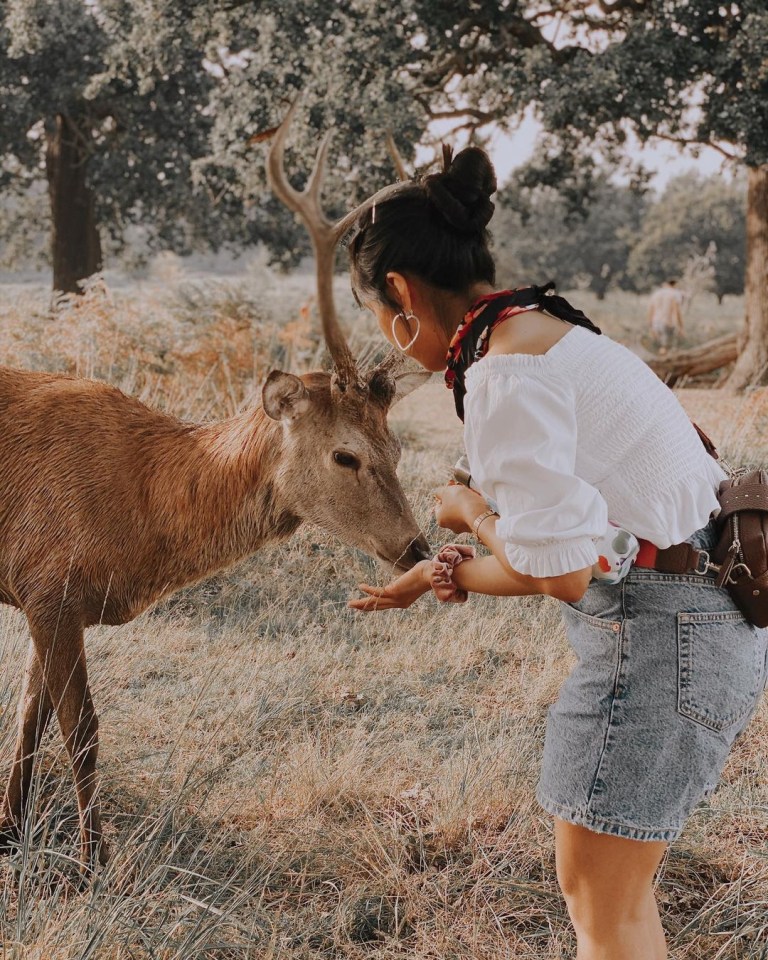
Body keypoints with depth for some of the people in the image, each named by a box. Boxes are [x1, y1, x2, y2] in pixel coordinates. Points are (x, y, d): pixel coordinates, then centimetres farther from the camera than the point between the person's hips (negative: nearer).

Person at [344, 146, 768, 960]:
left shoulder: (505, 372, -19)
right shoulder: (549, 337, 12)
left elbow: (559, 572, -20)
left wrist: (469, 513, -3)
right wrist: (443, 575, 20)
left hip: (662, 633, -10)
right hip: (697, 612, 10)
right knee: (606, 886, 19)